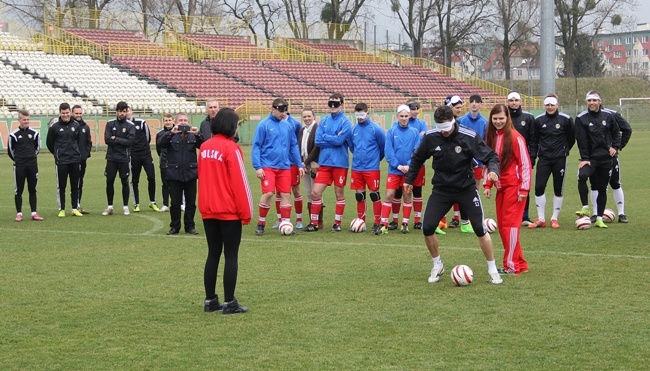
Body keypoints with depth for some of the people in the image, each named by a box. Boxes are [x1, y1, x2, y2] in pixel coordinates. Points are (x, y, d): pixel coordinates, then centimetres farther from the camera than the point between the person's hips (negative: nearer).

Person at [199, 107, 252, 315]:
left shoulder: (205, 148, 6)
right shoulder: (231, 148, -14)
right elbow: (239, 182, -14)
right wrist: (246, 212, -8)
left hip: (208, 211, 6)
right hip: (229, 211, -6)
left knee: (213, 254, 13)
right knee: (231, 255, 0)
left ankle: (210, 300, 14)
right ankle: (229, 303, -1)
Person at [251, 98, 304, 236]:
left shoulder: (288, 126, 10)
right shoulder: (264, 125, -4)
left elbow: (294, 146, 17)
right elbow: (256, 147, -4)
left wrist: (299, 164, 13)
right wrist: (258, 167, -11)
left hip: (284, 167, 5)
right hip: (268, 166, -5)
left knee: (285, 195, 2)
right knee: (268, 193, -12)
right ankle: (261, 223, 4)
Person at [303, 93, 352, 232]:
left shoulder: (345, 122, -4)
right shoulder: (324, 121, 10)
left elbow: (339, 140, -17)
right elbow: (318, 141, 1)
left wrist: (325, 137, -5)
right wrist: (333, 141, -8)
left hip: (340, 163, -4)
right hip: (324, 163, 4)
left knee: (339, 194, 5)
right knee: (315, 192, -1)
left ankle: (337, 223, 15)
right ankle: (313, 223, 7)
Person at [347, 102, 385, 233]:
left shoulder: (375, 129, -8)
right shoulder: (353, 130, 5)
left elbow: (383, 147, 1)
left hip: (372, 168, -4)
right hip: (357, 168, 4)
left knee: (374, 195, 0)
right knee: (359, 196, 9)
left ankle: (377, 222, 6)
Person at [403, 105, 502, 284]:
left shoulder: (470, 137, -18)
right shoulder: (430, 137, -10)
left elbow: (490, 156, -13)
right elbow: (417, 158, 9)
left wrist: (493, 169, -34)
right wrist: (409, 180, 14)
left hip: (466, 189, -2)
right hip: (441, 190, 2)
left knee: (480, 229, -6)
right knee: (427, 228, -6)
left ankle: (493, 270, 11)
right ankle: (437, 266, 18)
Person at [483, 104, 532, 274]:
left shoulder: (515, 137, -12)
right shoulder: (492, 137, 9)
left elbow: (525, 164, -11)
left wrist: (524, 188, -13)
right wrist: (487, 184, 8)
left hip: (514, 186, -8)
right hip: (501, 187, 8)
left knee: (509, 224, -7)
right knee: (502, 225, 8)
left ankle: (512, 265, -1)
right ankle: (520, 263, 16)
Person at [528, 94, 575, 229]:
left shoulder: (566, 119, -4)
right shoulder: (539, 120, 2)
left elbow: (571, 138, 9)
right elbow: (534, 140, 8)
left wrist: (564, 150, 9)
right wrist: (532, 157, 3)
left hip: (560, 159, -1)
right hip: (544, 159, 1)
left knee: (558, 189, 4)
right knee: (539, 187, -6)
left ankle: (554, 219, 15)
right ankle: (541, 219, 3)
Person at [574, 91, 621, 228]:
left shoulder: (608, 116, 3)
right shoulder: (581, 118, -5)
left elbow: (616, 132, 16)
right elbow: (581, 140, -8)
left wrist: (615, 147, 1)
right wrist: (585, 159, -13)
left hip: (606, 158, 3)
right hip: (590, 158, -3)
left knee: (602, 189, 6)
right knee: (582, 176, -31)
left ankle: (599, 219, 14)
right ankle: (585, 208, -20)